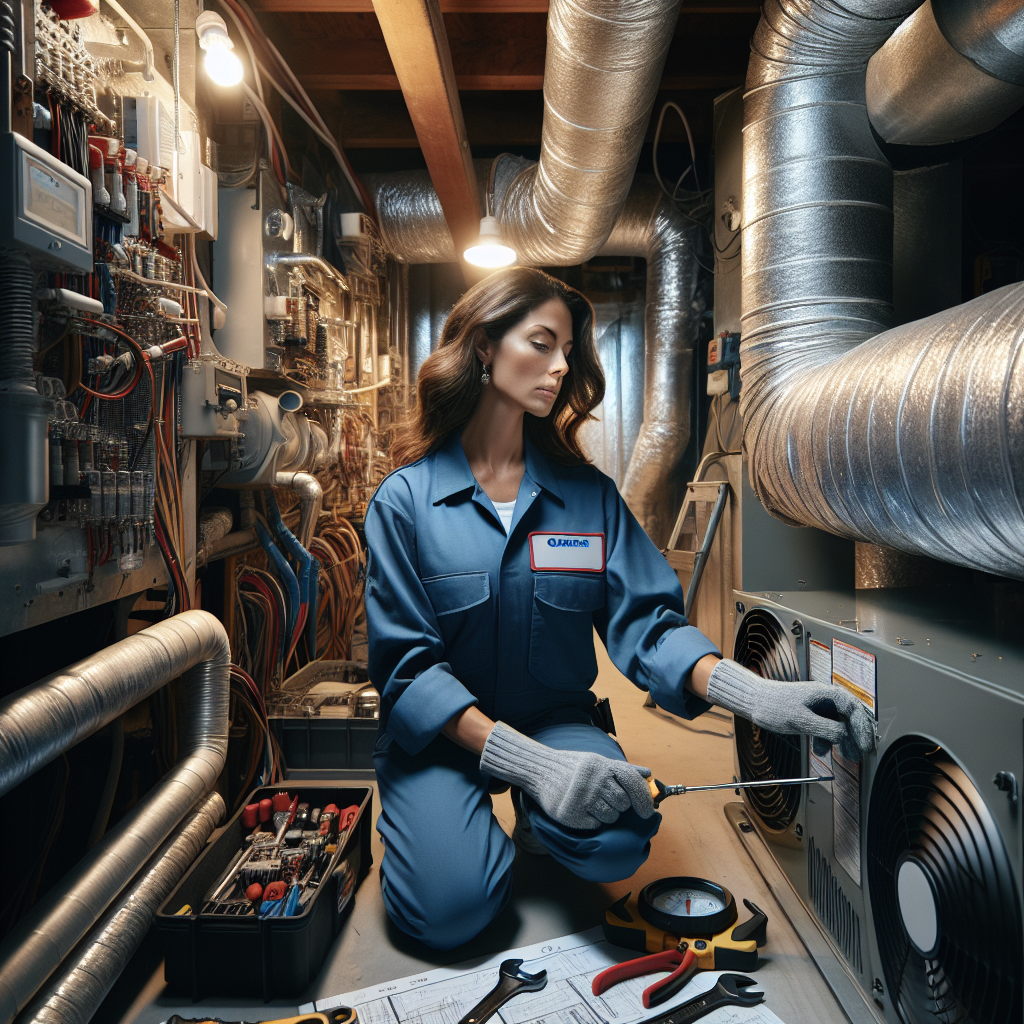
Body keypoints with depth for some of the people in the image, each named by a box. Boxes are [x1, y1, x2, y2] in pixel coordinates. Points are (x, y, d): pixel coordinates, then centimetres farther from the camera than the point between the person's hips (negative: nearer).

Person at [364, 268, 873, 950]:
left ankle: (536, 817, 8)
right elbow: (405, 663, -15)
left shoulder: (589, 493, -2)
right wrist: (528, 761, -28)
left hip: (554, 718, 2)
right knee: (450, 908, -24)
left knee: (616, 842, -27)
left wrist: (760, 696, -26)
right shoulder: (405, 499, -10)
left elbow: (646, 621, -7)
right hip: (438, 734, -1)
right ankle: (442, 813, 10)